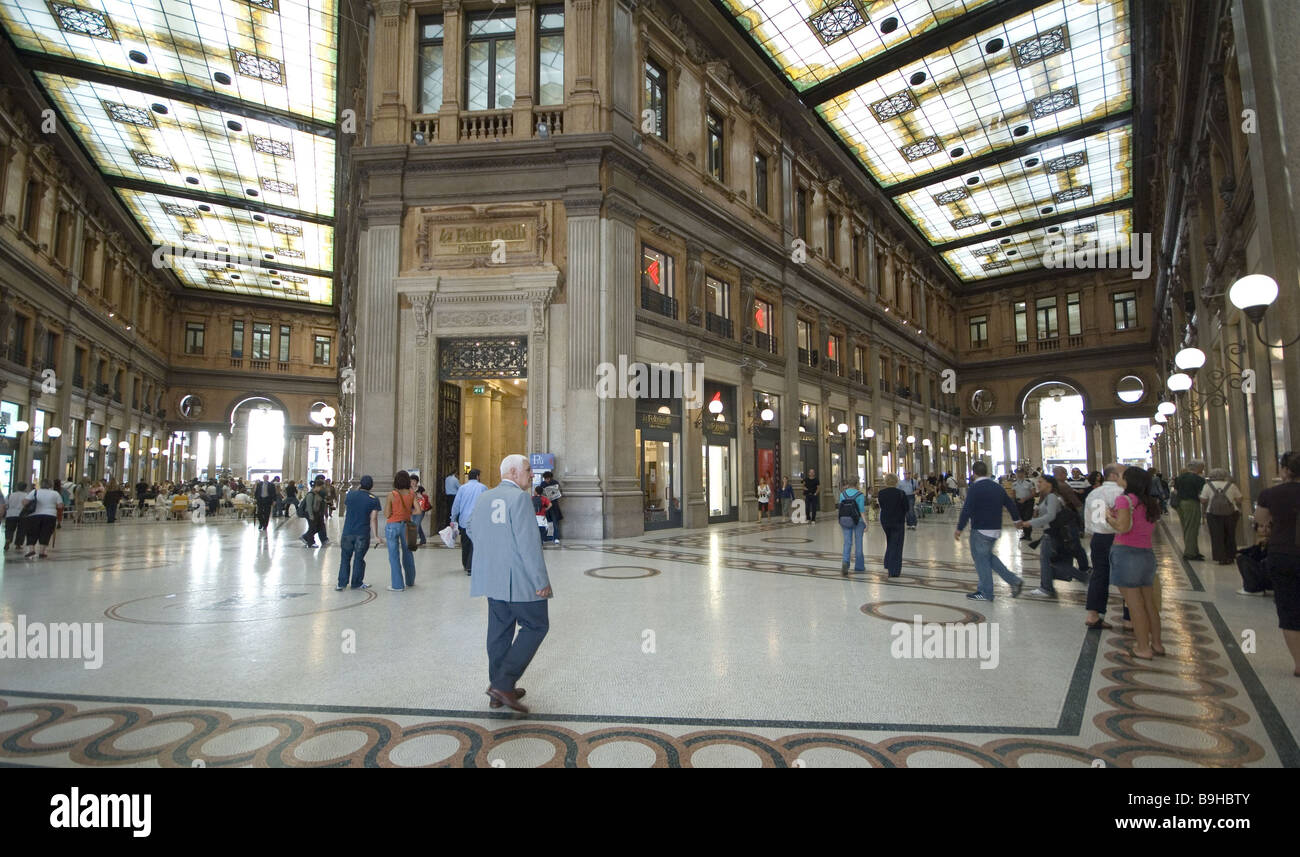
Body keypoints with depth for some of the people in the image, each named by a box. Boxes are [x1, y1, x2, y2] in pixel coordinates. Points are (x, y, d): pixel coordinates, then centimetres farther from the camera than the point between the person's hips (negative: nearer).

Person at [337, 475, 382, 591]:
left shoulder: (350, 494, -1)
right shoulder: (374, 499, -8)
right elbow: (373, 519, -10)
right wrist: (376, 536, -6)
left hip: (348, 532, 2)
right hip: (363, 534, -2)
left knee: (345, 558, 12)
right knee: (359, 559, 9)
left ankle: (342, 584, 11)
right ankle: (357, 583, 16)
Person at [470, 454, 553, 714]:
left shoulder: (483, 498, 9)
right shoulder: (519, 498, -15)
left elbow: (473, 532, 16)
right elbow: (528, 543, -19)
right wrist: (541, 581, -15)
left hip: (492, 577, 8)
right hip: (520, 578, -8)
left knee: (500, 630, 15)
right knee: (536, 626, 4)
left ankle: (499, 687, 24)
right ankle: (503, 683, -1)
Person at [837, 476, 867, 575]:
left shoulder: (842, 494, 1)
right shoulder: (859, 495, -9)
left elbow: (840, 509, 5)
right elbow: (862, 510, -12)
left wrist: (840, 522, 15)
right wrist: (866, 523, -8)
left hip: (845, 520, 2)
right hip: (857, 520, -2)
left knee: (847, 543, 4)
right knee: (858, 543, 10)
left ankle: (845, 562, -19)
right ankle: (859, 566, 21)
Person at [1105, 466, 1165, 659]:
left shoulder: (1125, 499, -11)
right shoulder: (1150, 503, 11)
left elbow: (1123, 527, -21)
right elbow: (1150, 526, 11)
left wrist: (1110, 517, -3)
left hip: (1126, 552, -7)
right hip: (1147, 553, 7)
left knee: (1135, 605, 0)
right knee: (1150, 604, 16)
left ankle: (1143, 648, 7)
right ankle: (1156, 644, 26)